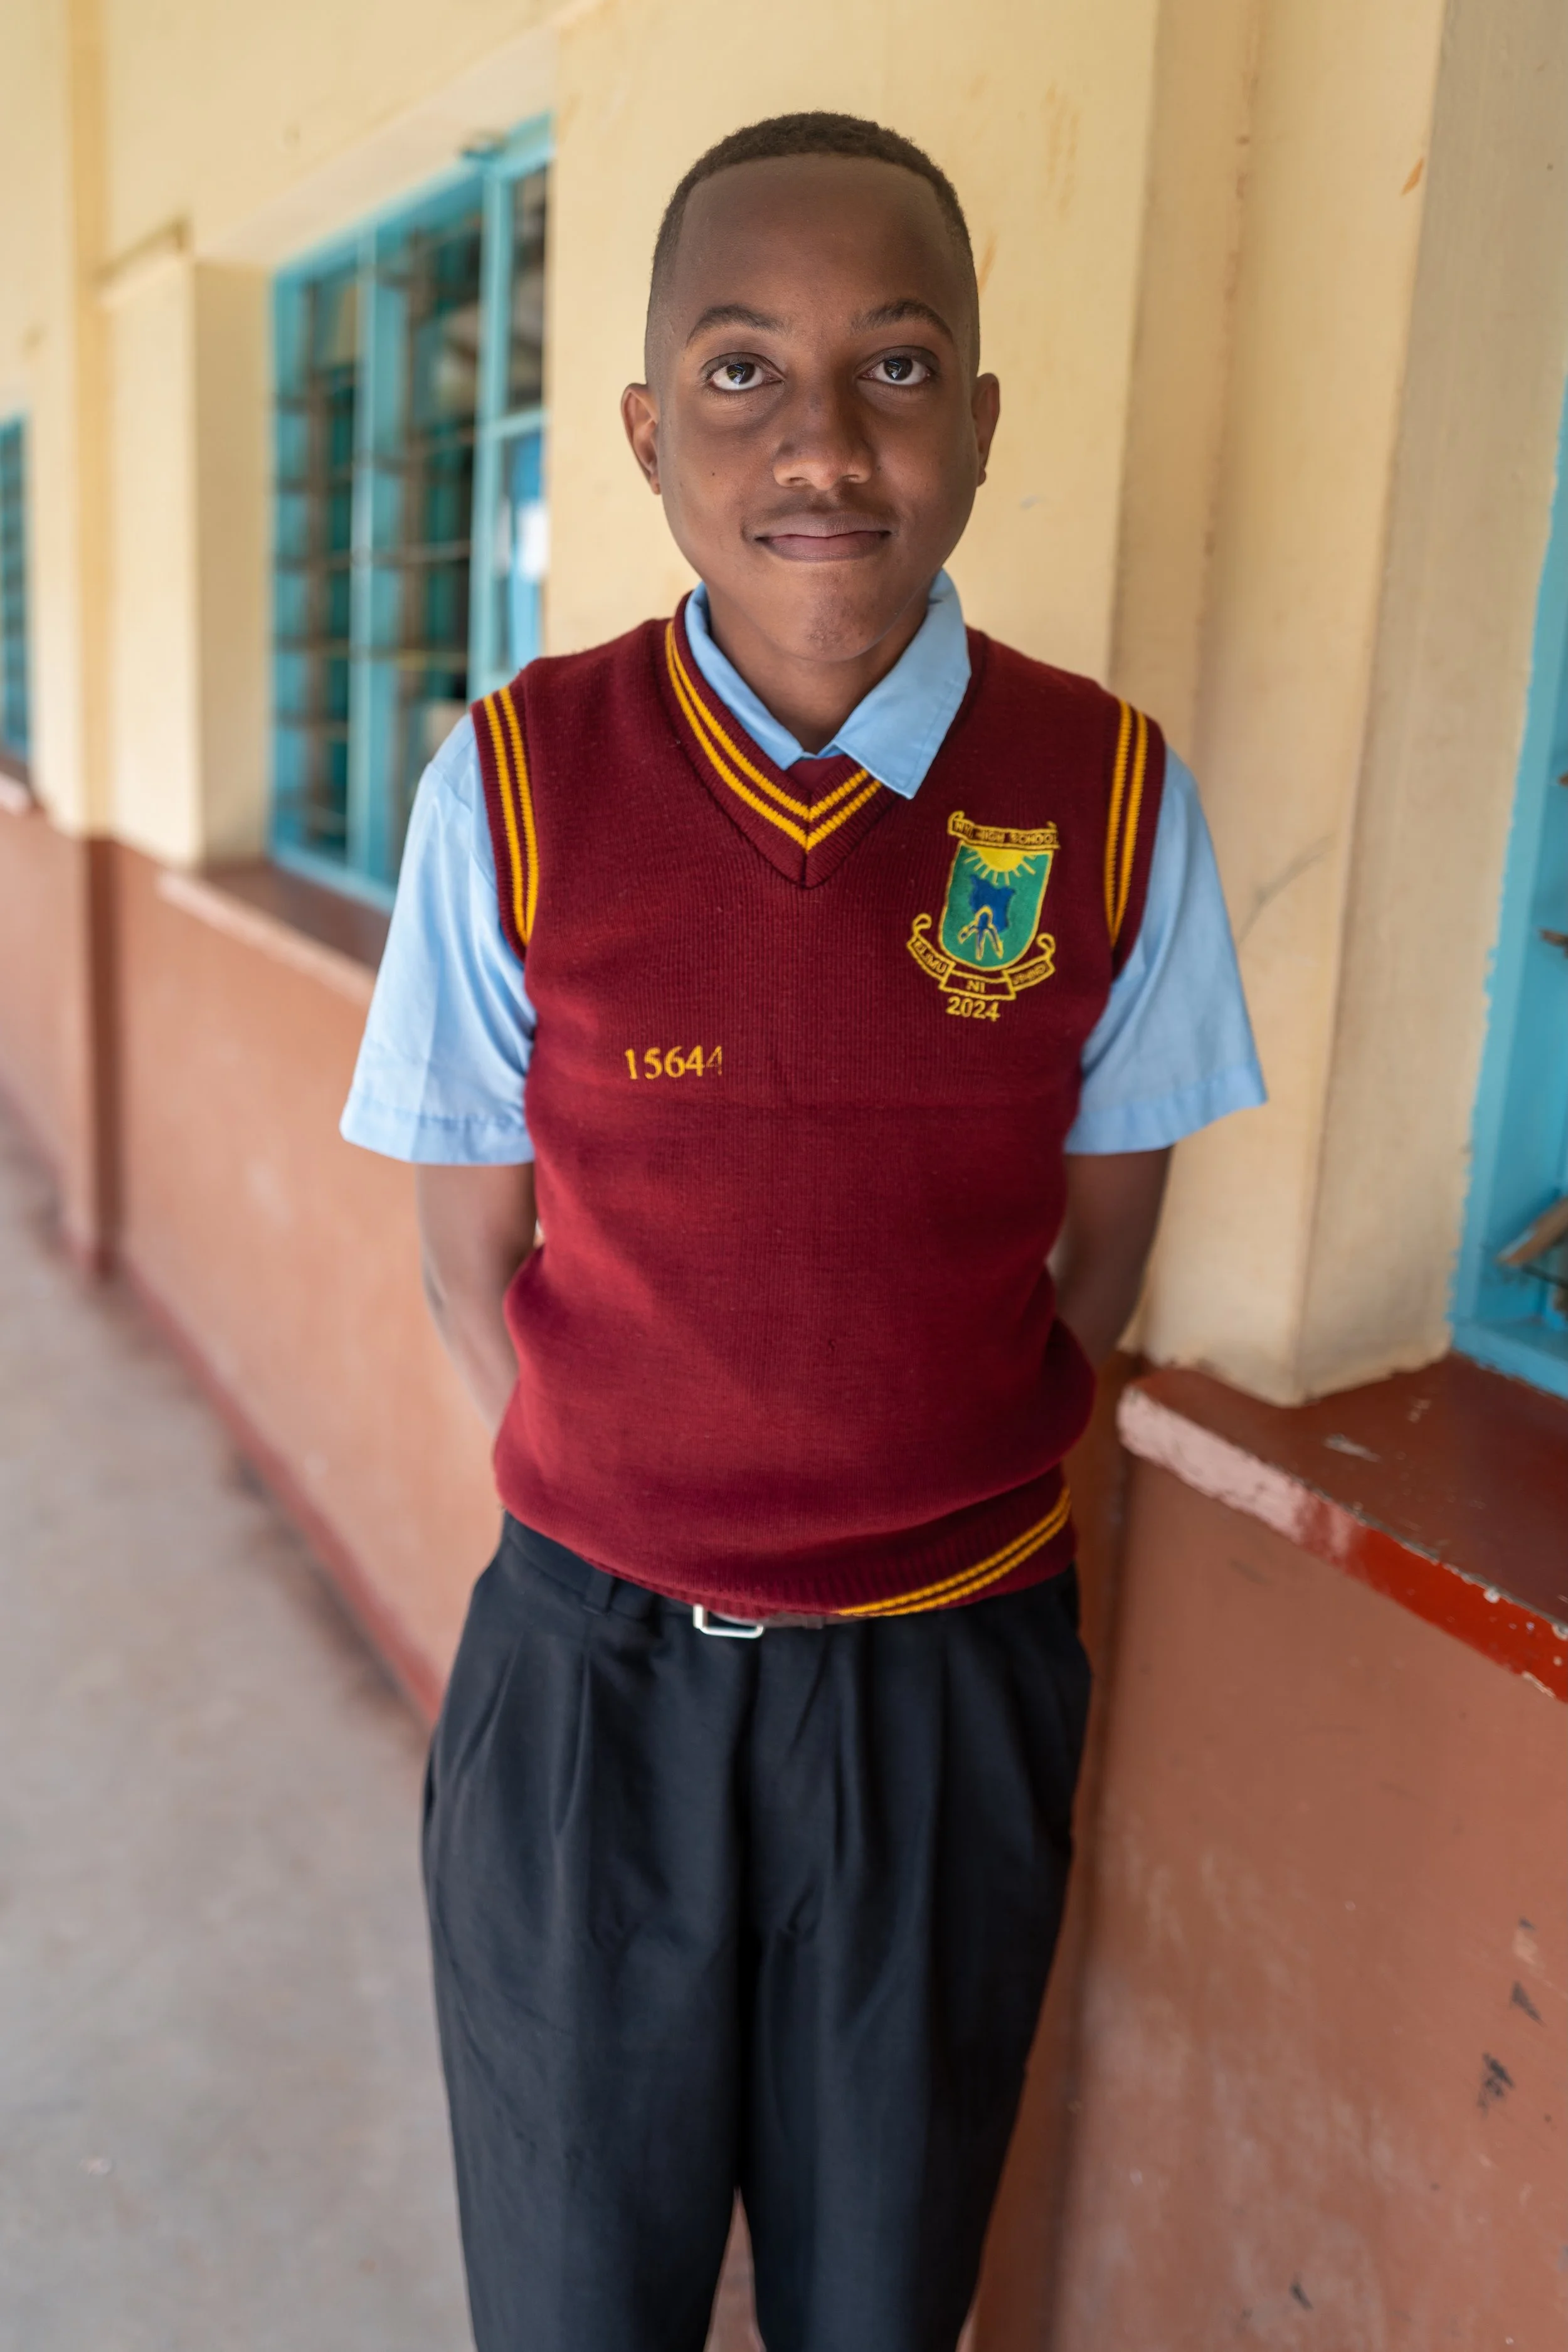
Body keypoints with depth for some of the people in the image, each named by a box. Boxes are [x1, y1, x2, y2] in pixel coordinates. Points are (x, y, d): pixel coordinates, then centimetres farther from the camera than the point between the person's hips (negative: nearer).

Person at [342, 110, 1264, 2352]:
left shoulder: (1115, 798, -8)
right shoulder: (514, 790, -10)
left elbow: (1100, 1245, 2)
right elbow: (477, 1260, -2)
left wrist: (944, 1496, -1)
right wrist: (640, 1505, -5)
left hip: (954, 1675, 1)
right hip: (591, 1662, 0)